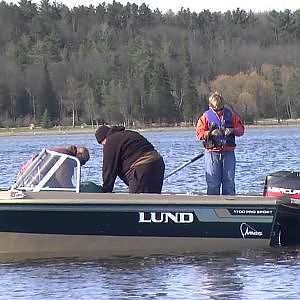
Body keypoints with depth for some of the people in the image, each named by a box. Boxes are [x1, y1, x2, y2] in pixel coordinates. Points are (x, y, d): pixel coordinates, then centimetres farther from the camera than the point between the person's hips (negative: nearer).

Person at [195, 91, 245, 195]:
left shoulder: (230, 114, 7)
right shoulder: (206, 116, 2)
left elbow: (241, 129, 8)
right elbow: (199, 133, -1)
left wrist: (233, 130, -13)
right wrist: (211, 133, -18)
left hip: (228, 152, 1)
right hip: (212, 153, -1)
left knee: (229, 182, 3)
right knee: (213, 183, 0)